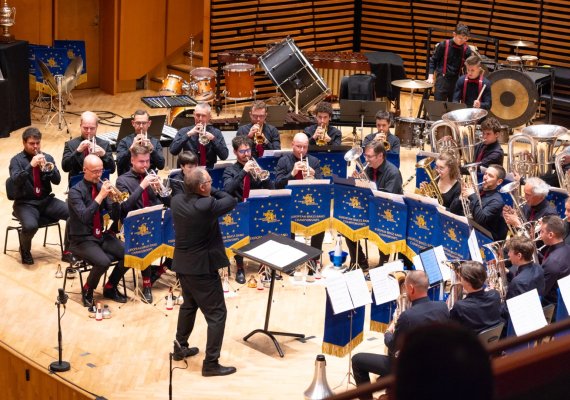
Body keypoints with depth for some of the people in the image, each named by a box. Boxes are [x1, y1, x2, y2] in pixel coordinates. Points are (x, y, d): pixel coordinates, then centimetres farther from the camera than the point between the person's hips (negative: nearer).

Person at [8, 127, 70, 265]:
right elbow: (15, 181, -19)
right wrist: (30, 166, -29)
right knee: (30, 226, -35)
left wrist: (47, 167, -19)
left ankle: (67, 250, -1)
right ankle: (25, 250, 1)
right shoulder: (16, 160, -3)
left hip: (46, 200, 4)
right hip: (25, 203, -4)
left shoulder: (47, 158, 7)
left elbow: (57, 180, -1)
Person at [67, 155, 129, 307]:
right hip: (82, 240, -6)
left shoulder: (101, 186, 4)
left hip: (102, 236, 6)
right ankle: (87, 290, -1)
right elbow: (84, 217, -28)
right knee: (103, 262, -31)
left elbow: (115, 216, 3)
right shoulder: (75, 191, -13)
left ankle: (110, 288, 7)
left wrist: (114, 199, -16)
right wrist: (100, 196, -30)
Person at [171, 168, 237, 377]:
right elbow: (231, 201, -10)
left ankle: (181, 347, 40)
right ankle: (211, 363, 2)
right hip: (203, 267, -8)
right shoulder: (206, 206, -26)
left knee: (189, 305, 28)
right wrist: (212, 193, 2)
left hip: (183, 264, 8)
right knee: (216, 314, 1)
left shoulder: (177, 200, -4)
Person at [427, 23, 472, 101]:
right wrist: (430, 77, -6)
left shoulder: (466, 49, 0)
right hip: (442, 80, -2)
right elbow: (433, 60, 2)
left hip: (457, 81, 2)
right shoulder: (443, 45, -7)